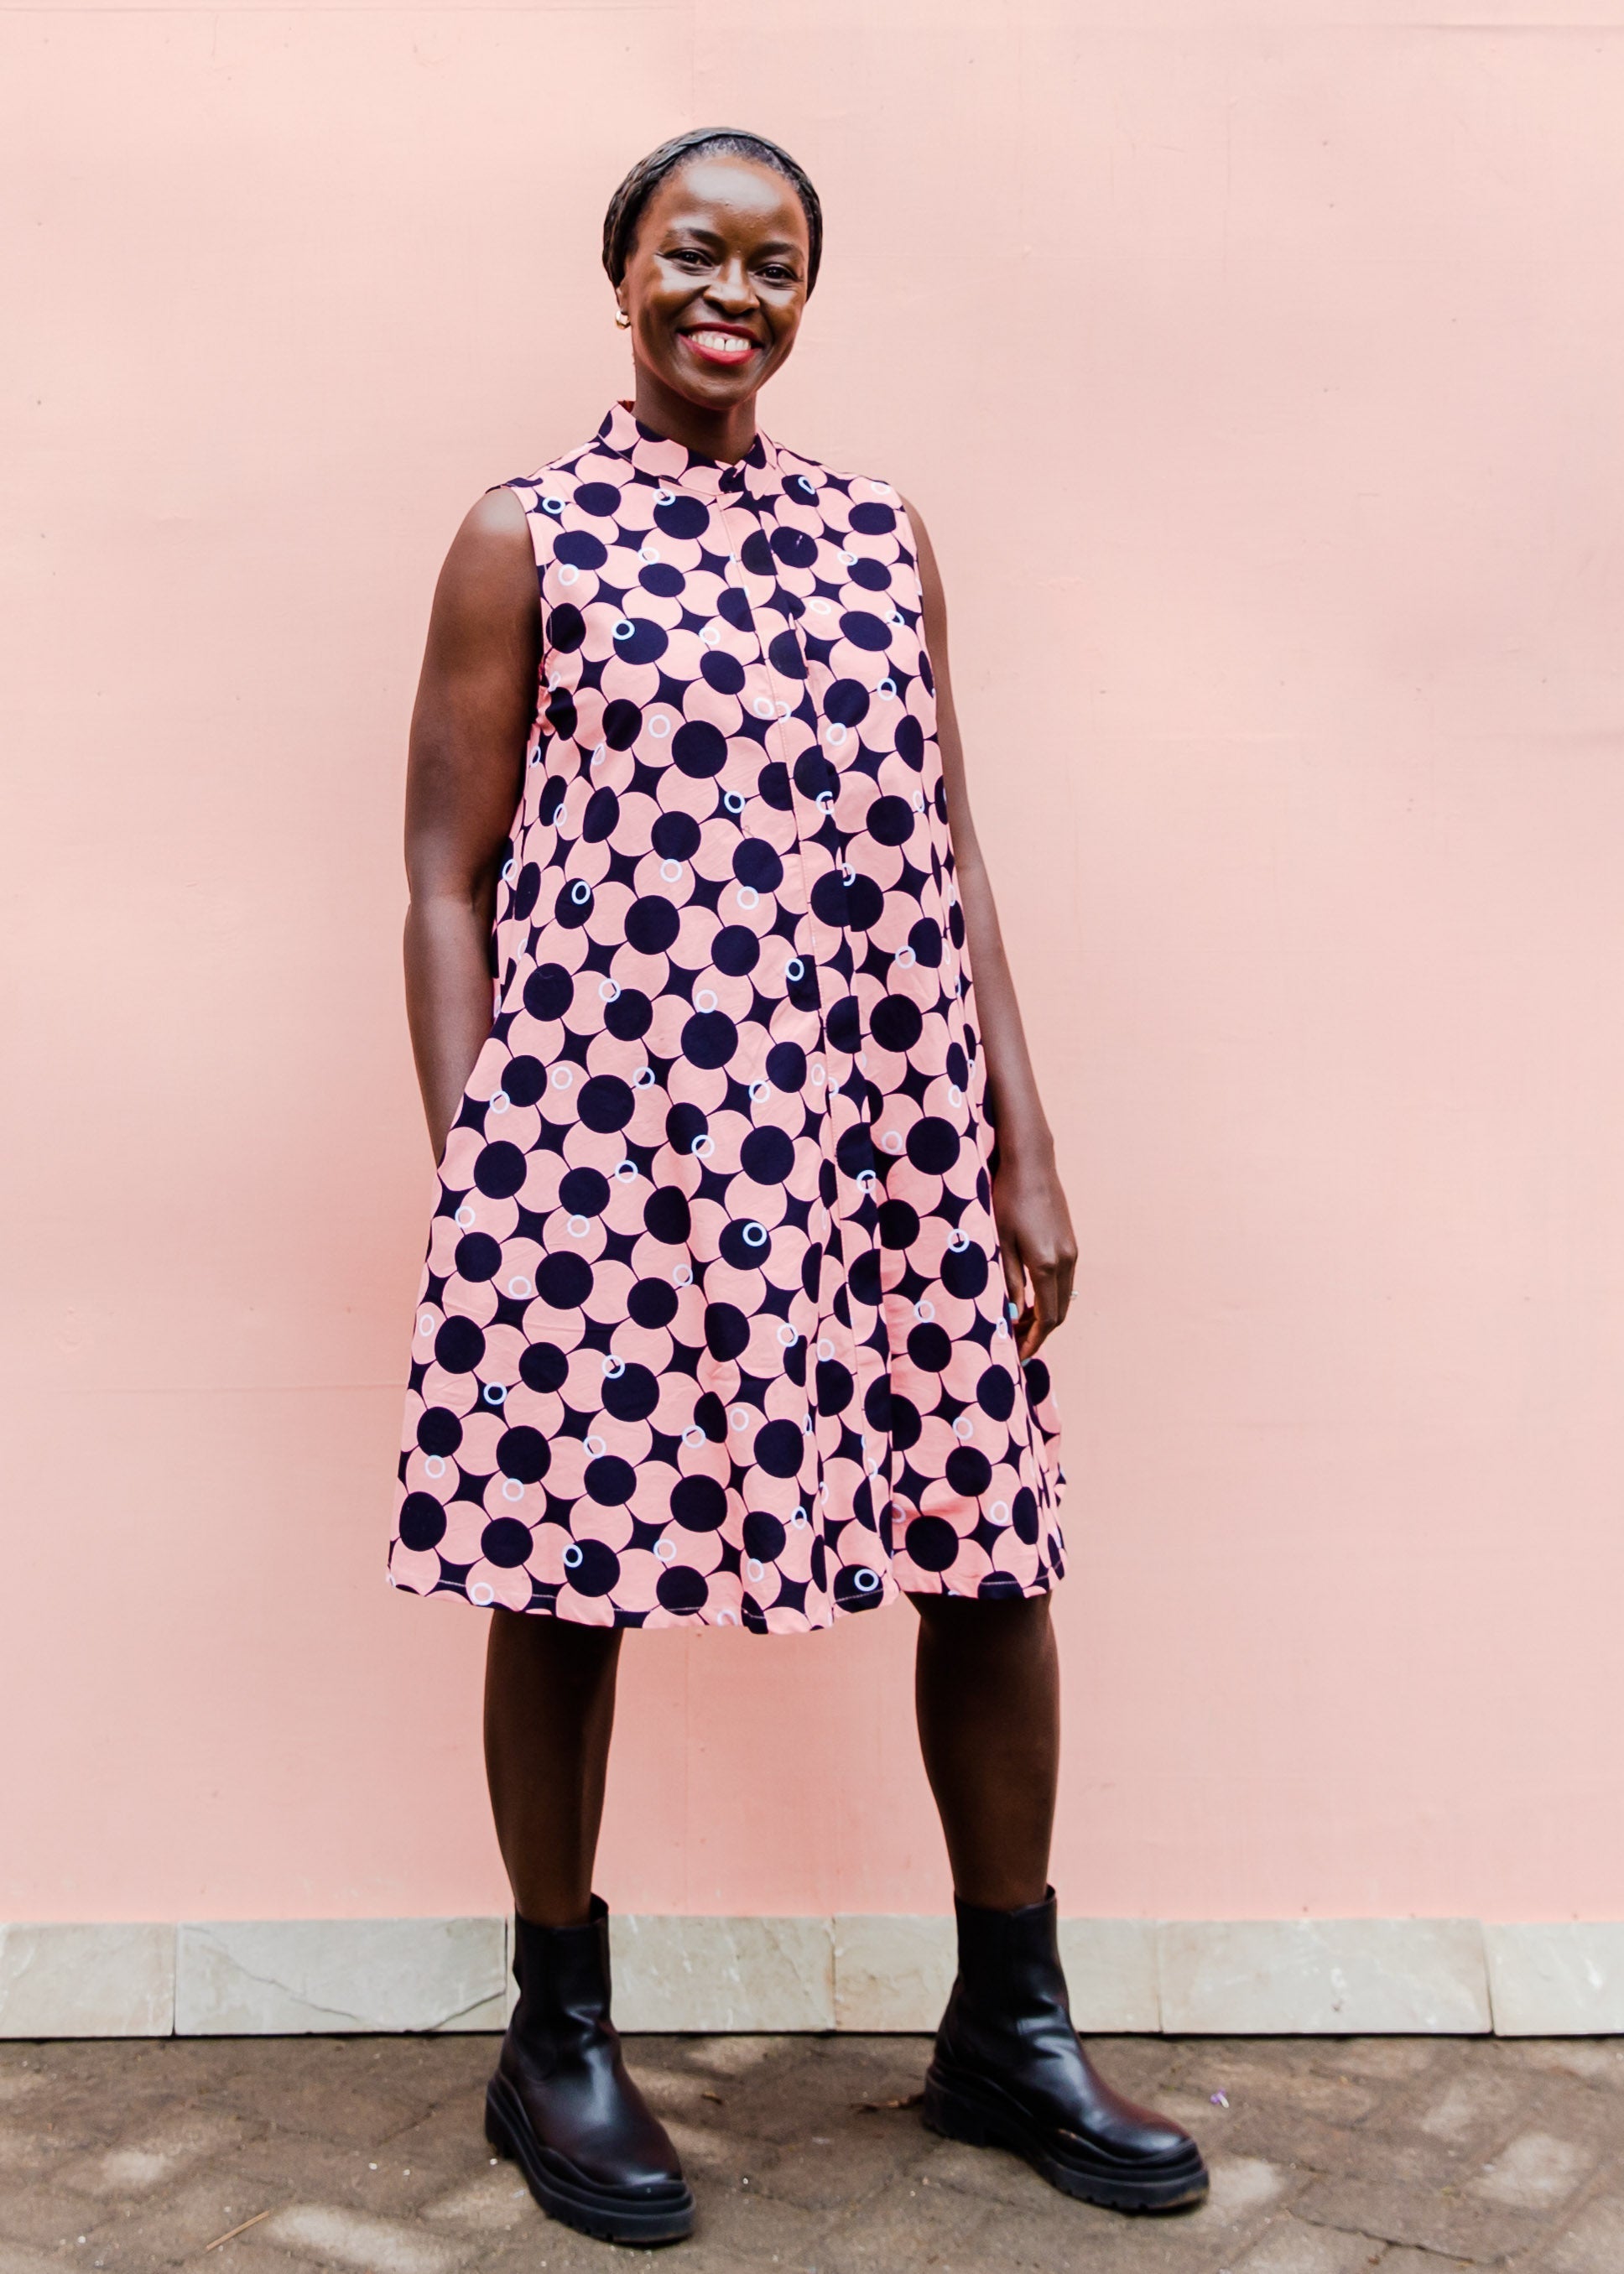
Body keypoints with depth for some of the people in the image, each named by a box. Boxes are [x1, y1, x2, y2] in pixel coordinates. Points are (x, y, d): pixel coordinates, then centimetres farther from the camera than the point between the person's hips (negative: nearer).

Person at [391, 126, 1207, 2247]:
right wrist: (468, 1173, -6)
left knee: (990, 1554, 7)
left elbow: (950, 857, 12)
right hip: (606, 1128, -4)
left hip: (890, 1131, 4)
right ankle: (559, 2045, 27)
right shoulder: (528, 539, 3)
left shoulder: (880, 535, 14)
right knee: (567, 1564, 5)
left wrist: (1026, 1153, 7)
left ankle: (1009, 2025, 28)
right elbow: (449, 879, 1)